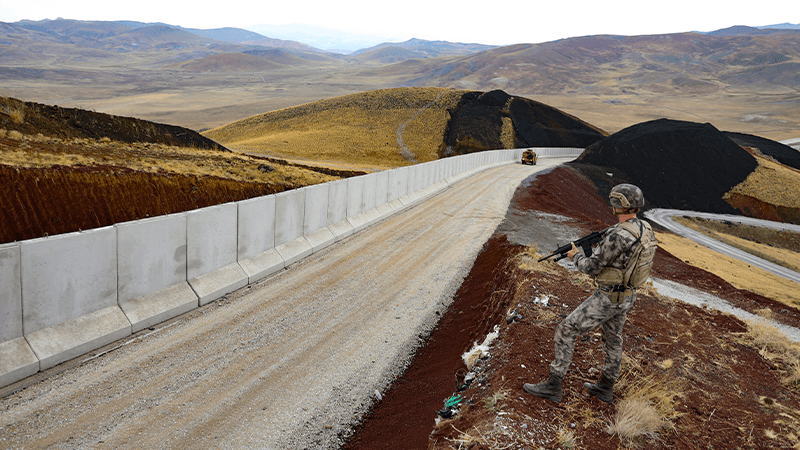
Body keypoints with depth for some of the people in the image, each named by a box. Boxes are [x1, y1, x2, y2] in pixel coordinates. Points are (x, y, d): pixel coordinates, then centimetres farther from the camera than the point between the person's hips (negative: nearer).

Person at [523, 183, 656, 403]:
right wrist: (599, 249, 10)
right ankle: (605, 387, 41)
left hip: (607, 298, -9)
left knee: (566, 331, -1)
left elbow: (592, 267, -21)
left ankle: (553, 386, 6)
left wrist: (576, 256, -1)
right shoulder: (646, 230, 0)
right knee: (613, 339, 24)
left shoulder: (618, 236, -29)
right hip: (627, 295, 9)